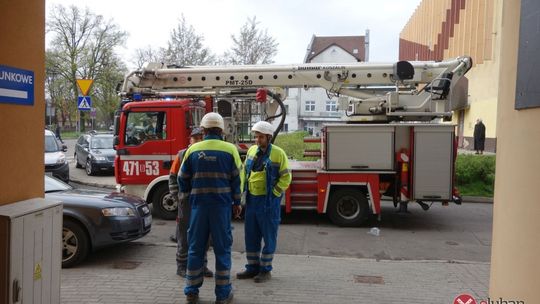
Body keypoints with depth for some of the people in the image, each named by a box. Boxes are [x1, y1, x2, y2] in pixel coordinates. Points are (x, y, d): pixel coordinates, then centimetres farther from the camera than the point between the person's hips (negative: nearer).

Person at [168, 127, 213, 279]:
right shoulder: (182, 155, -2)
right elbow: (173, 178, 0)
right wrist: (177, 198, -7)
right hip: (187, 202, -2)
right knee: (185, 236, 5)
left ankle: (201, 265, 23)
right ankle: (182, 266, 17)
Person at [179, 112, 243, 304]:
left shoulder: (193, 150, 3)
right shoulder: (230, 149, -3)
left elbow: (183, 179, 8)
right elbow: (236, 178, -1)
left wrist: (185, 198, 24)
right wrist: (237, 202, 9)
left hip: (198, 204, 2)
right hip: (222, 204, -2)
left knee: (196, 248, 10)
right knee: (222, 248, 6)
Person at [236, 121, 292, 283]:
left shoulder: (278, 153, -8)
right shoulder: (251, 151, 8)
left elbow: (285, 178, -8)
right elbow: (245, 172, 16)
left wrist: (273, 195, -11)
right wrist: (244, 191, 7)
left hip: (268, 201, -6)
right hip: (252, 199, 6)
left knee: (268, 236, 4)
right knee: (251, 235, 12)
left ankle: (265, 270, 15)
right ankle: (252, 267, 25)